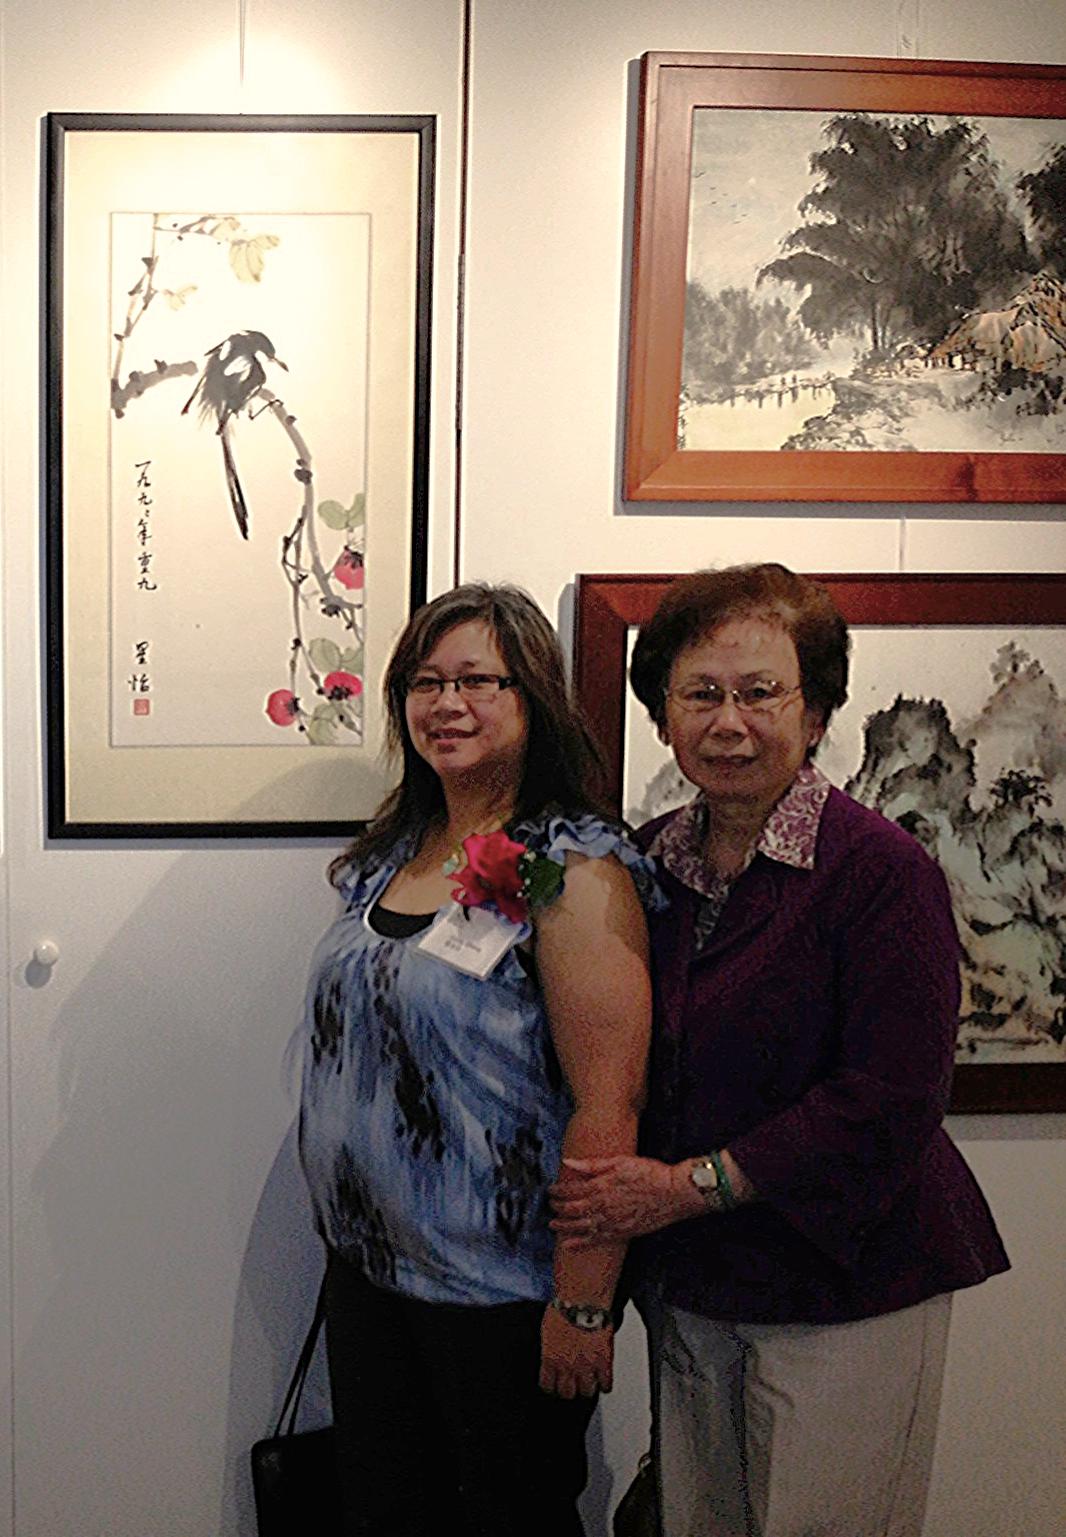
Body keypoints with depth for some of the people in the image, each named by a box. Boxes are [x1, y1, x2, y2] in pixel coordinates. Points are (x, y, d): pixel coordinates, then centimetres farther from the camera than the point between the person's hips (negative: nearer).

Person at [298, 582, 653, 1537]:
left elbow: (609, 1106, -22)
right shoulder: (392, 855, 7)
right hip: (364, 1263, 7)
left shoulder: (573, 872, -18)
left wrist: (584, 1306, -22)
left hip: (500, 1290, -7)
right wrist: (346, 1234, 14)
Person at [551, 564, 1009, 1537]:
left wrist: (690, 1185, -17)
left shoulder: (878, 868, -14)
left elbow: (889, 1105, -18)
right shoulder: (649, 863, 5)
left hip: (847, 1292, -5)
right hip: (688, 1289, 5)